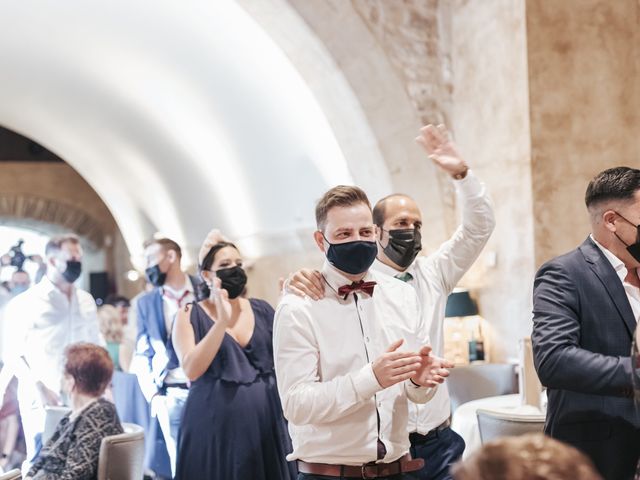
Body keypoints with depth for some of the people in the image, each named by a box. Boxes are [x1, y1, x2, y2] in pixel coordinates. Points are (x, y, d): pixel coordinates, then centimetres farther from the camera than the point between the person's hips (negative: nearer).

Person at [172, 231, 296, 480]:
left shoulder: (261, 309, 8)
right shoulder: (190, 315, 0)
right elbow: (191, 371, -14)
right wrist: (222, 322, -22)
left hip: (265, 422, 3)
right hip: (215, 427, -3)